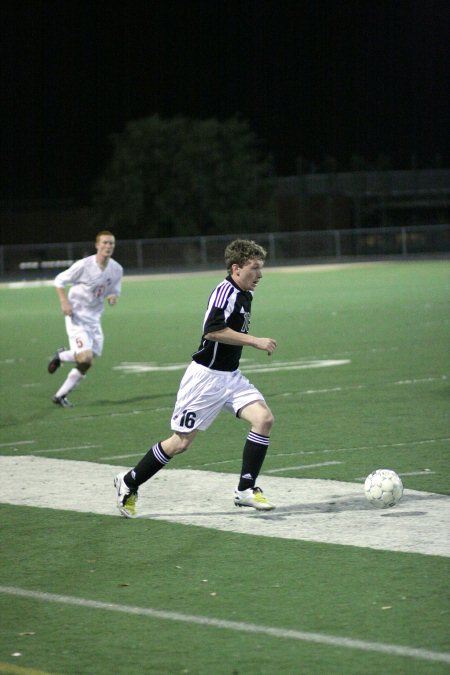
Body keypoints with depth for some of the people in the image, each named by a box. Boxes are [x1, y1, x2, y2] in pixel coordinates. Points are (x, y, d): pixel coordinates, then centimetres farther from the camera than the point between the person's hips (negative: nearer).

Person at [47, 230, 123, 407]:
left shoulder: (116, 269, -2)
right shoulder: (84, 265, -17)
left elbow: (115, 291, 13)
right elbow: (59, 280, -6)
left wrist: (113, 296, -11)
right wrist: (64, 302, -19)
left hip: (94, 318, 6)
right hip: (77, 316, -6)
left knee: (86, 364, 4)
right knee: (85, 357, -19)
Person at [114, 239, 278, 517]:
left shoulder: (244, 295, 10)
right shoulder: (226, 291, -18)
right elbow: (213, 330, -30)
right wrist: (255, 341, -27)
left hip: (230, 376, 8)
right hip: (206, 376, -8)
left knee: (264, 418, -11)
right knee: (181, 442, -2)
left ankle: (246, 489, -5)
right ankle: (129, 483, 16)